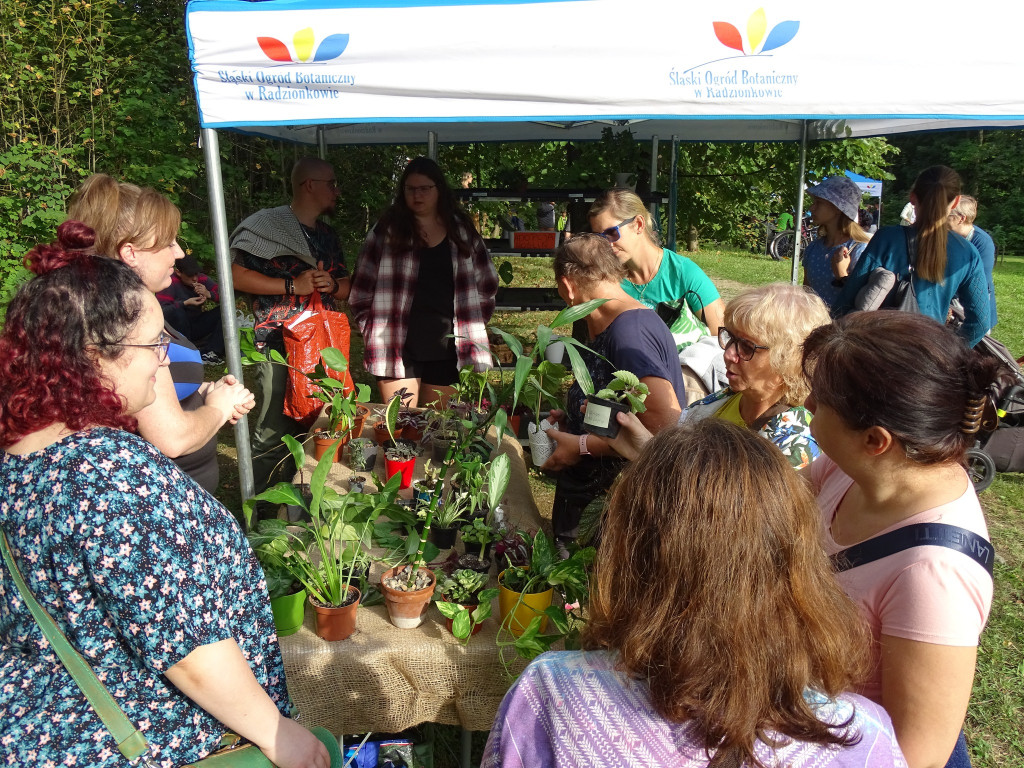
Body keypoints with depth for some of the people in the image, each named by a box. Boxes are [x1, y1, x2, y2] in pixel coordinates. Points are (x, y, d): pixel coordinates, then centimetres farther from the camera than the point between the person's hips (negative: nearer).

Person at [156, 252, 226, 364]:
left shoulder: (201, 279, -1)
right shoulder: (170, 283, -14)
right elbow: (161, 309, -22)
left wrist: (208, 294, -20)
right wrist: (185, 303, -28)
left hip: (197, 326, 4)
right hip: (177, 330, -4)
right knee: (176, 312, -36)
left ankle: (209, 353, -25)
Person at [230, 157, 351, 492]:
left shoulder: (327, 236, 19)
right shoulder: (267, 225, -4)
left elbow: (346, 287, 21)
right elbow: (237, 275, -11)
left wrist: (331, 284, -3)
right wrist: (293, 285, -16)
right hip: (279, 348, -7)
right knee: (273, 434, -8)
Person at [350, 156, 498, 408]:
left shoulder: (462, 231, 9)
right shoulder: (386, 231, 3)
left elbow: (487, 284, 15)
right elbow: (361, 288, 4)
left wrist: (472, 325, 10)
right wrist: (375, 329, 0)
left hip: (447, 349, 2)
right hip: (398, 348, -2)